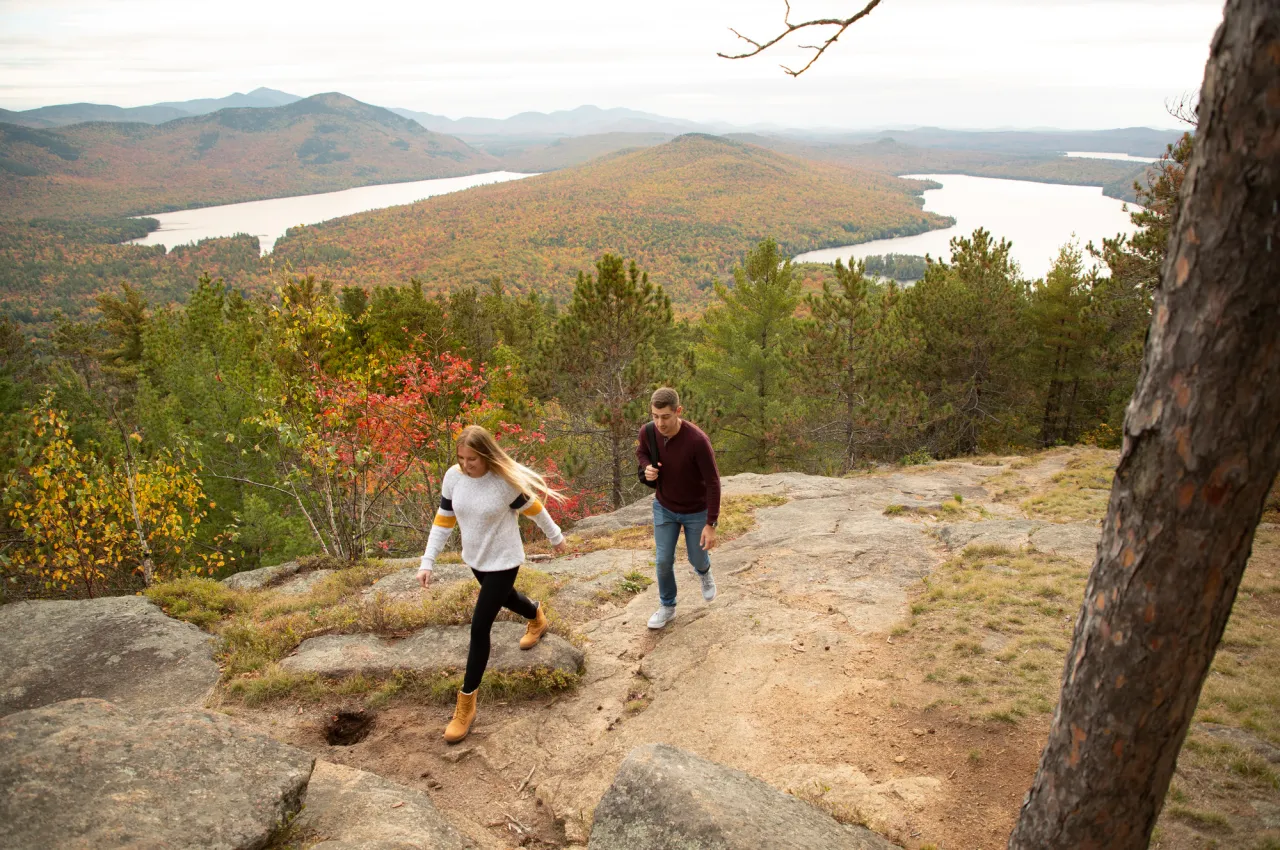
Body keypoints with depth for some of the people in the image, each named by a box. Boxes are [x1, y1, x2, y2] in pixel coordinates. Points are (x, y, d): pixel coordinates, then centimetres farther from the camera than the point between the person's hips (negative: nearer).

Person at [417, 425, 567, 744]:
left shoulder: (506, 480, -26)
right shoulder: (453, 477, -14)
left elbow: (534, 509, -9)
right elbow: (443, 520, -4)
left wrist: (555, 537, 5)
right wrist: (427, 561, -7)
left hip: (503, 562, -6)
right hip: (475, 558, 6)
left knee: (479, 628, -6)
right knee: (503, 597, 31)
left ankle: (466, 703, 7)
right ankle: (536, 616, 66)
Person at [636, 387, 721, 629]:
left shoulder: (697, 440, -34)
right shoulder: (648, 431, -20)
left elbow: (713, 483, -25)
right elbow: (641, 452, 6)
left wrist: (711, 524, -22)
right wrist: (647, 467, -19)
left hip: (696, 511, -3)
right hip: (664, 507, 3)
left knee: (697, 558, 16)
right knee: (663, 560, 7)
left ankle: (704, 573, 54)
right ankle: (667, 606, 32)